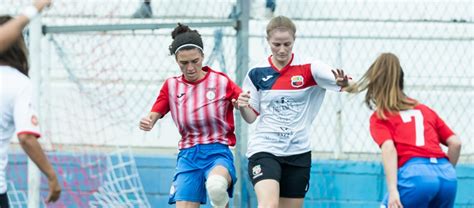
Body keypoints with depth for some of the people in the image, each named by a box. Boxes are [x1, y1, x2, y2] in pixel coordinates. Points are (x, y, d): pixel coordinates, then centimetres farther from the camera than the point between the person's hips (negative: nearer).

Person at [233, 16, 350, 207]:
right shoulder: (257, 73, 0)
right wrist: (242, 107, -17)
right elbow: (251, 117, 5)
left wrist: (343, 82, -39)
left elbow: (340, 82, -16)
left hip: (298, 152, 1)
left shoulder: (308, 68, -3)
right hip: (264, 149, -1)